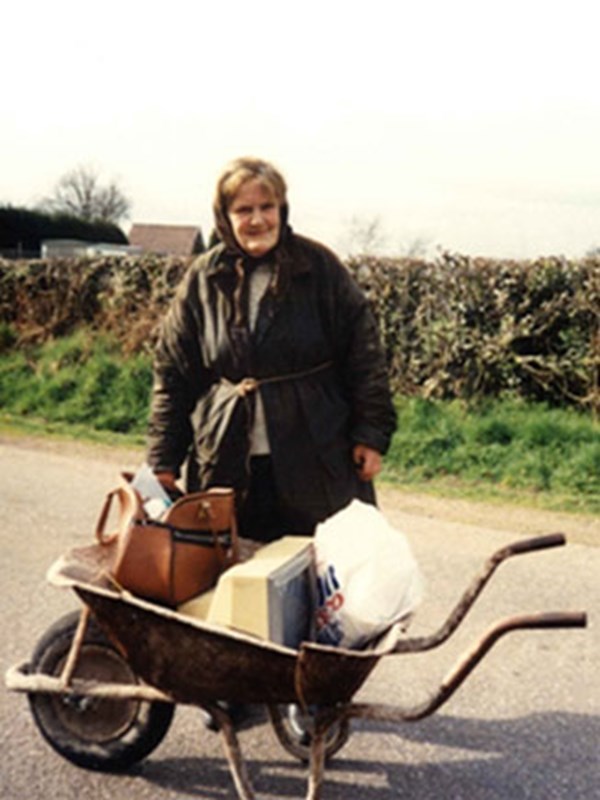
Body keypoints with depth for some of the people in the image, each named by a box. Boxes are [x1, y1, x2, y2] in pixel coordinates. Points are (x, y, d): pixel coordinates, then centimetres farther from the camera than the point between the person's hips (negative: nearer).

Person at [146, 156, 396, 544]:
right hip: (227, 464, 2)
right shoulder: (202, 279, 5)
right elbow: (172, 373, 8)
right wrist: (164, 460, 5)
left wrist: (371, 434, -3)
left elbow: (364, 355, 2)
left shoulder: (320, 267, 0)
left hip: (316, 461, -1)